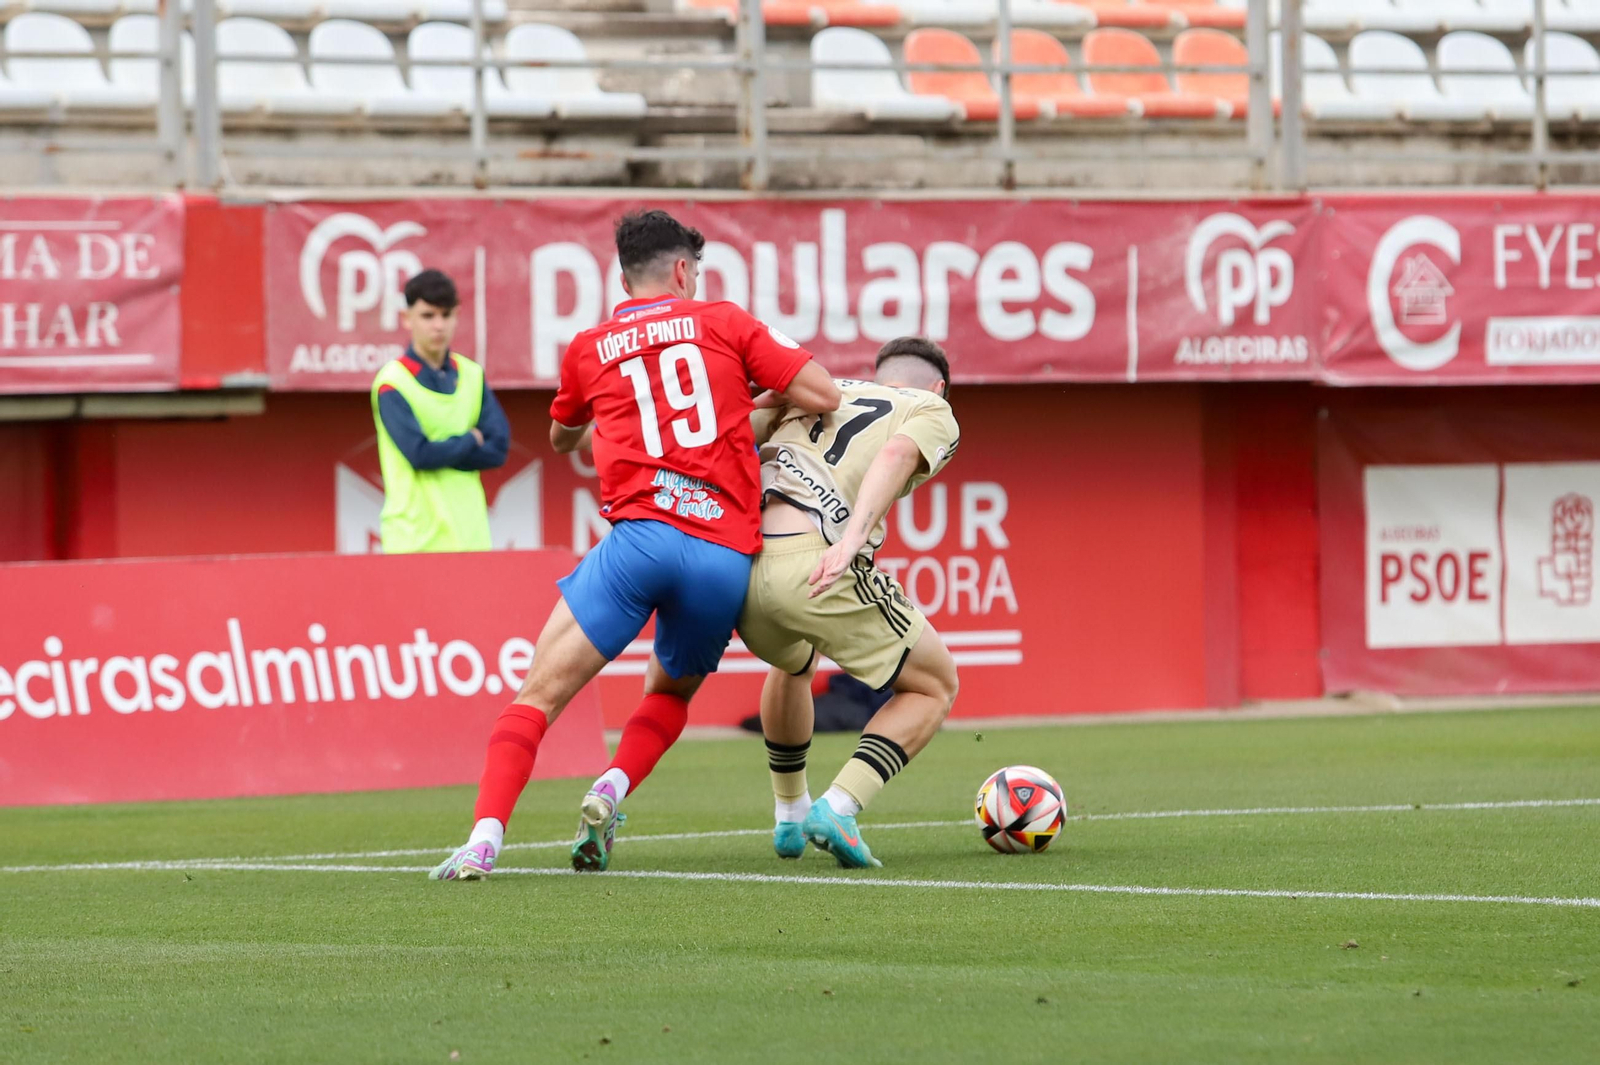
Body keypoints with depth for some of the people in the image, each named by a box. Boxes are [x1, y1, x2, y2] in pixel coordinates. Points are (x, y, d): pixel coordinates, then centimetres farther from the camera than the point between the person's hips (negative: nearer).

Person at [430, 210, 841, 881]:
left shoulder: (590, 349, 18)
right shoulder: (724, 323, 15)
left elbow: (561, 438, 37)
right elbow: (824, 397, 10)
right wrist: (768, 397, 29)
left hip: (643, 534, -1)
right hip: (728, 555, 1)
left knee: (538, 695, -2)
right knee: (669, 693, 26)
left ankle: (484, 838, -22)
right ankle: (611, 791, -1)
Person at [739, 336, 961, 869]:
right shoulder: (933, 411, 16)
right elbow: (896, 453, -8)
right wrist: (851, 539, -21)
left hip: (742, 561, 6)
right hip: (817, 563, -5)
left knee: (793, 663, 39)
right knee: (934, 688, 15)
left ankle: (789, 817, 45)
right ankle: (838, 809, -2)